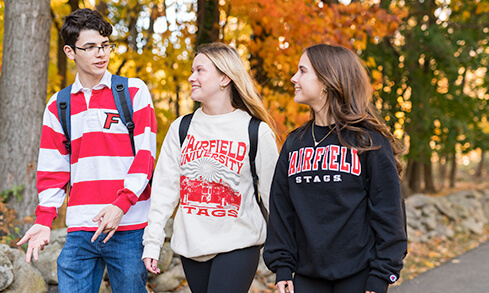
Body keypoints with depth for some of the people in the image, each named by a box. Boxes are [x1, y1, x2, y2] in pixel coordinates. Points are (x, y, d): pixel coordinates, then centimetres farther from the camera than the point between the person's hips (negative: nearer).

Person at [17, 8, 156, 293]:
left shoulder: (134, 91, 2)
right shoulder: (58, 106, 13)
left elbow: (145, 153, -4)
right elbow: (53, 168, 13)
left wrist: (121, 204, -15)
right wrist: (44, 219, 1)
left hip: (128, 227, -2)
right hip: (80, 230, 3)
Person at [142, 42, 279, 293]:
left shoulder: (256, 132, -4)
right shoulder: (181, 128, 7)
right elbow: (164, 187, 5)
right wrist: (152, 240, -1)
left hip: (237, 245, -4)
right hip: (190, 244, 4)